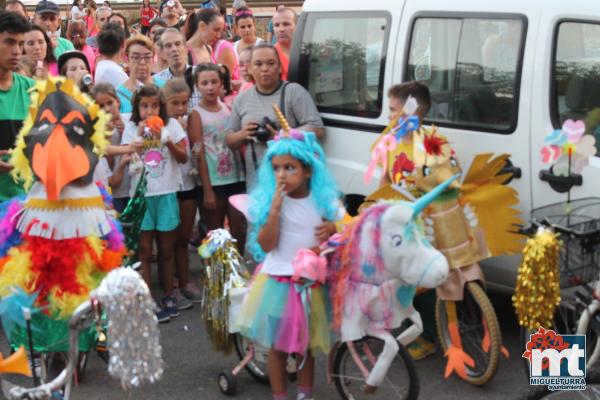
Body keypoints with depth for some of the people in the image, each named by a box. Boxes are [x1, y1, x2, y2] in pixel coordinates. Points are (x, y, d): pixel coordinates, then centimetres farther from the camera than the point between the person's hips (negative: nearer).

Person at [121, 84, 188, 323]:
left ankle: (168, 296, 23)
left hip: (167, 194, 1)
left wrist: (167, 141, -18)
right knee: (144, 251, 0)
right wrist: (140, 135, -14)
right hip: (141, 195, -1)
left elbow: (183, 157, -2)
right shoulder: (131, 128, 1)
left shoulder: (171, 125, 2)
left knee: (167, 250, 11)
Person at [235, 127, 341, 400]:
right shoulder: (269, 201, -10)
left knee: (306, 346, 16)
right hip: (278, 281, -2)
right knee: (277, 346, 9)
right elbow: (266, 245, -16)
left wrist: (333, 229, -15)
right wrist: (275, 209, -27)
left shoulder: (324, 199, -5)